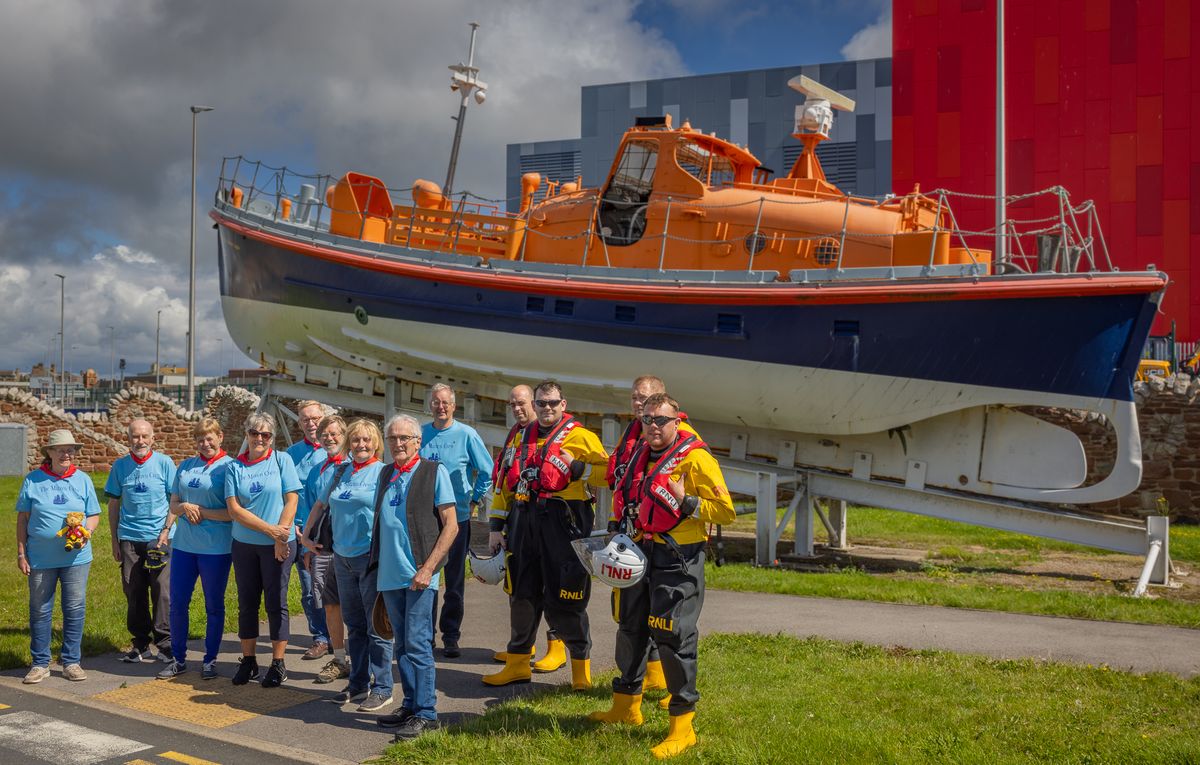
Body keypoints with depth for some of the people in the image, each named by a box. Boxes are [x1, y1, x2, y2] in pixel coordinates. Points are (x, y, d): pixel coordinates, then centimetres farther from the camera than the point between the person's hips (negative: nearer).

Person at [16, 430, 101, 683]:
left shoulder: (82, 480, 5)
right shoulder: (33, 480, 2)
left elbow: (94, 515, 9)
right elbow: (23, 519, 5)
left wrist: (86, 533, -12)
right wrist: (21, 553, 1)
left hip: (76, 557, 1)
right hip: (40, 558, -1)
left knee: (75, 609, 3)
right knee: (40, 611, 6)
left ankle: (71, 662, 14)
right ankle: (40, 663, 17)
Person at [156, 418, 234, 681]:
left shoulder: (229, 467, -6)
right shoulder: (185, 466, 11)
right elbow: (174, 503, 14)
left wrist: (200, 511, -12)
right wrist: (183, 507, -8)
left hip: (216, 548, -5)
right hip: (184, 544, 5)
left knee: (214, 606, 7)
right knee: (177, 604, 8)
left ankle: (210, 660, 19)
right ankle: (179, 659, 21)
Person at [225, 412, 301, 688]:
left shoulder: (282, 460, -1)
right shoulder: (234, 467, 3)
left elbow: (291, 500, -4)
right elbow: (234, 509, -5)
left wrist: (281, 537, -13)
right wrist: (270, 529, -13)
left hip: (278, 545, -2)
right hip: (244, 544, 2)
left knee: (275, 603, 1)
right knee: (247, 603, 9)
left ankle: (278, 664, 9)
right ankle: (248, 662, 21)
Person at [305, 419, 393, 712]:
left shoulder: (383, 472, -6)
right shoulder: (338, 472, 12)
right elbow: (320, 506, 22)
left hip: (372, 556, -6)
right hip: (342, 556, 6)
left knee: (377, 626, -3)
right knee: (354, 624, 15)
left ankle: (382, 688, 4)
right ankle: (358, 683, 25)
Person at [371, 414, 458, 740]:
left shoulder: (434, 472, -4)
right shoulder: (386, 474, 13)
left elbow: (451, 525, -8)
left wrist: (428, 568, -15)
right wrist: (378, 564, 15)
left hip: (418, 575, -6)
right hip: (390, 575, 6)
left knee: (417, 644, -7)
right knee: (402, 645, 12)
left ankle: (426, 713, -1)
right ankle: (411, 704, 21)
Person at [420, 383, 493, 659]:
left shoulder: (466, 435, -3)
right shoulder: (421, 434, 6)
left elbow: (487, 470, 2)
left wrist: (474, 500, -1)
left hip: (456, 517, -3)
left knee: (454, 580, 4)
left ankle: (451, 636, 12)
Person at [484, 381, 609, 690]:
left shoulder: (579, 437, -1)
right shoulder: (523, 437, 17)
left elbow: (608, 471, -9)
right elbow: (508, 481, 23)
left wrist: (577, 469, -20)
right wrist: (499, 522, 20)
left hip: (563, 522, -6)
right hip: (524, 522, 6)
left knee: (562, 600, -3)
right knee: (522, 594, 11)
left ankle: (581, 661, 14)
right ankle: (517, 663, 22)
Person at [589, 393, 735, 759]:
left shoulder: (695, 458, -13)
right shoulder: (641, 454, 11)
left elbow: (725, 510, -14)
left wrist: (686, 503, -25)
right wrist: (620, 527, 14)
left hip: (678, 559, -8)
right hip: (643, 552, 8)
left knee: (673, 637, -7)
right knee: (630, 627, 18)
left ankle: (683, 726, 3)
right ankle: (626, 705, 36)